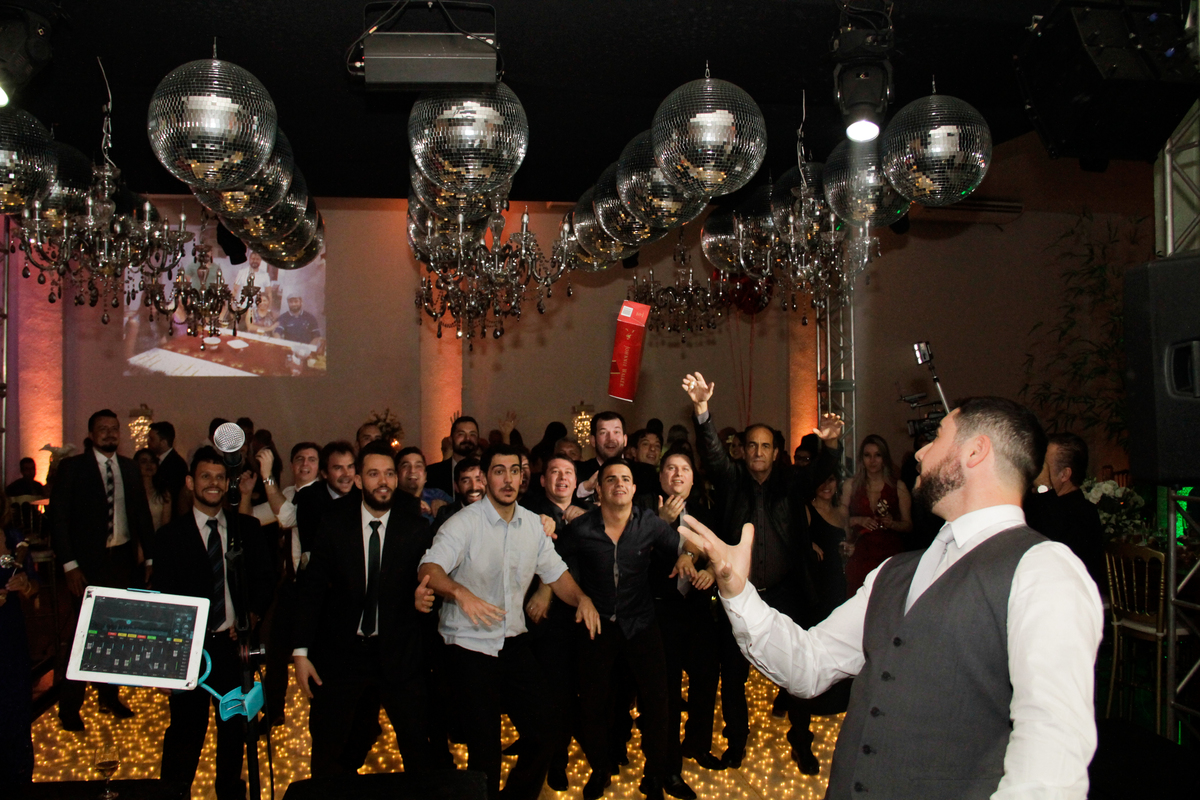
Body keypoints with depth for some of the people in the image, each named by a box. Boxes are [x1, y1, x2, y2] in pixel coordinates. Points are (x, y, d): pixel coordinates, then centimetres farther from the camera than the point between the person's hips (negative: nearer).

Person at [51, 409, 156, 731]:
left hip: (122, 559, 4)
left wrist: (151, 557, 5)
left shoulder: (129, 468, 9)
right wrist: (69, 565, -13)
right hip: (88, 562, -4)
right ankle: (69, 706, 11)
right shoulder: (72, 467, -4)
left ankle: (109, 695, 25)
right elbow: (58, 518, -6)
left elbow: (142, 513, 11)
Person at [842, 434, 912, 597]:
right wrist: (857, 520, -10)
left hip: (890, 553, 0)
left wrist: (891, 523, -11)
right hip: (860, 555, 1)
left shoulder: (898, 487, 6)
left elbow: (908, 525, 7)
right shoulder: (851, 486, 8)